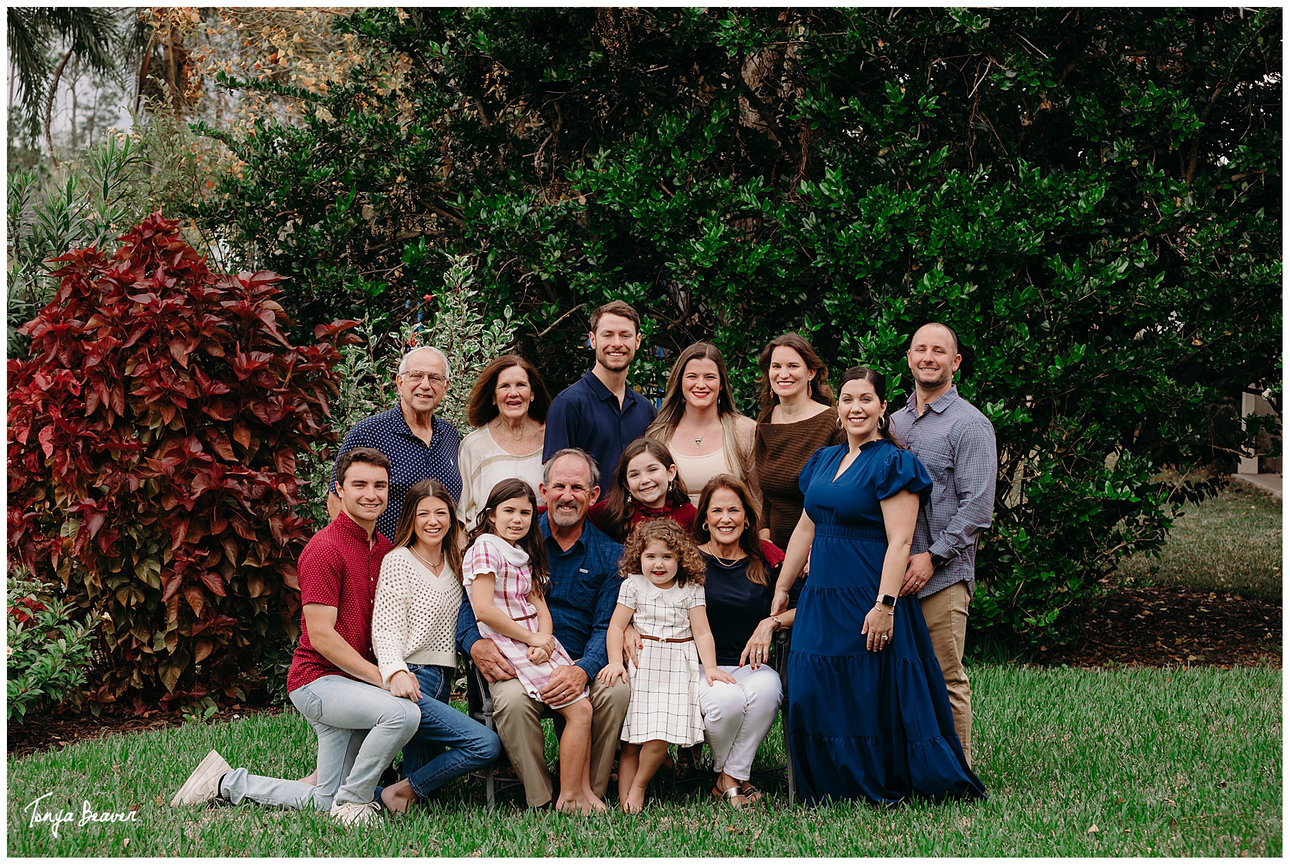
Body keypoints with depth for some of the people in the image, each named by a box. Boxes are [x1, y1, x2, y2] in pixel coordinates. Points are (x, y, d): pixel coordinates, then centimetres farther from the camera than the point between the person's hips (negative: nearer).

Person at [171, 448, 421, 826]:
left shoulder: (384, 549, 12)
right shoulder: (324, 549, -14)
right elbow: (321, 635, -19)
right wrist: (382, 678, -21)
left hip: (354, 681, 8)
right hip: (318, 678, -8)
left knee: (324, 801, 9)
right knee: (403, 713, -33)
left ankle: (226, 782, 26)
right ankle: (354, 800, -12)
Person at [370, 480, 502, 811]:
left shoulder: (454, 563, 18)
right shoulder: (398, 561, -3)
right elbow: (385, 628, -11)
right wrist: (396, 671, -30)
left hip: (443, 683, 8)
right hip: (409, 680, -8)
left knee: (425, 778, 4)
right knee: (487, 744, -21)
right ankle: (401, 792, -9)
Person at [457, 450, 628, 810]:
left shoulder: (609, 554, 10)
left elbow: (607, 627, 1)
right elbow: (473, 601, 5)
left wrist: (582, 670, -21)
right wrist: (476, 644, -18)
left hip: (579, 663, 1)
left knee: (618, 691, -30)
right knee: (513, 700, -34)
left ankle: (590, 795, -14)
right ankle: (542, 803, -21)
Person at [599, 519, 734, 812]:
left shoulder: (691, 589, 5)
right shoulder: (633, 585, 4)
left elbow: (702, 632, 4)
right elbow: (616, 626, 2)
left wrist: (710, 667, -7)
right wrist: (615, 661, -10)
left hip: (677, 666, 0)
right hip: (641, 664, 0)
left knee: (661, 733, -14)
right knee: (633, 737, -7)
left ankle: (638, 787, 6)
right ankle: (625, 799, -7)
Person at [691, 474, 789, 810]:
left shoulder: (766, 559, 8)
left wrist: (771, 623, -11)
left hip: (750, 666, 2)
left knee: (767, 690, -34)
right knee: (728, 699, -35)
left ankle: (732, 776, -14)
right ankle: (724, 772, -3)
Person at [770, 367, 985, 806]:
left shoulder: (892, 464, -8)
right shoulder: (823, 462, 14)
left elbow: (899, 542, -15)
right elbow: (805, 529, 20)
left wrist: (885, 605, -22)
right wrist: (782, 589, 20)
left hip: (867, 601, -7)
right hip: (820, 600, 7)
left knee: (872, 696, -2)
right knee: (812, 693, 6)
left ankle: (881, 788, 10)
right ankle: (831, 789, 16)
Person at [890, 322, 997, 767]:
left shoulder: (969, 424, -4)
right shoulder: (897, 421, 18)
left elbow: (977, 508, -10)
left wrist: (932, 556, -17)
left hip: (942, 575, -6)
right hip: (891, 569, 6)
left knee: (945, 679, -4)